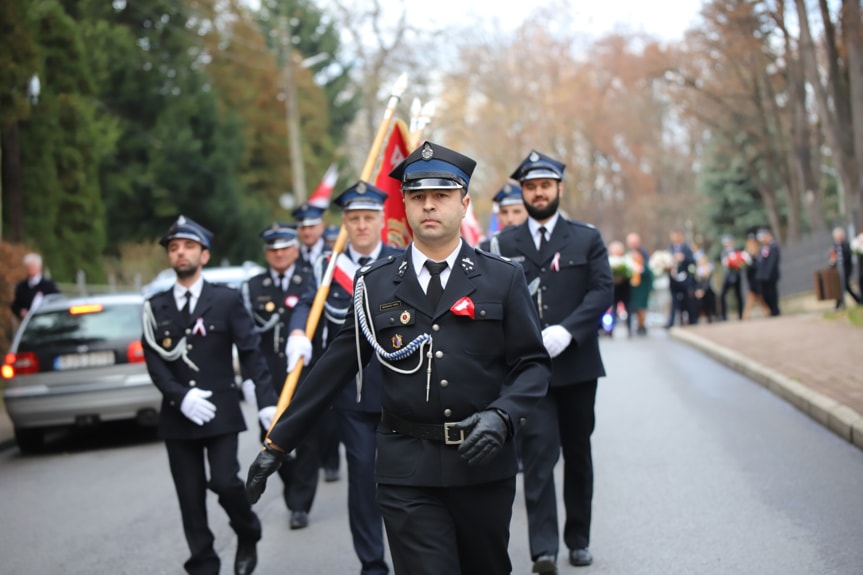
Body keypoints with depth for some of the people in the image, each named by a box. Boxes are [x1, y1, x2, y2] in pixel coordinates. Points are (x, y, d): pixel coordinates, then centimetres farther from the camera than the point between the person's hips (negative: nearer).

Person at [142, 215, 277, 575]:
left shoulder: (227, 300, 3)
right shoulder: (156, 308, 9)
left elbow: (251, 353, -2)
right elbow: (154, 363, 3)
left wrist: (266, 401, -14)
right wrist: (181, 397, -14)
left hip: (221, 411, -2)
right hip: (177, 417, 3)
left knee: (224, 482, -14)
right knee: (190, 498, 4)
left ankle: (248, 535, 15)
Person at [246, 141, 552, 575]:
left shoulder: (503, 279, 3)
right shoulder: (376, 284, 4)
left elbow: (533, 364, 2)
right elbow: (334, 368, 6)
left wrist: (501, 416, -17)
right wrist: (277, 444, 5)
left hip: (483, 463, 1)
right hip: (408, 472, -1)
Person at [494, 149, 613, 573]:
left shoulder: (587, 239, 7)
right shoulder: (505, 244, 7)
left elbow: (603, 291, -3)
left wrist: (565, 331, -17)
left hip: (576, 363, 2)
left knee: (577, 452, 12)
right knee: (539, 451, -12)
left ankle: (578, 538, 25)